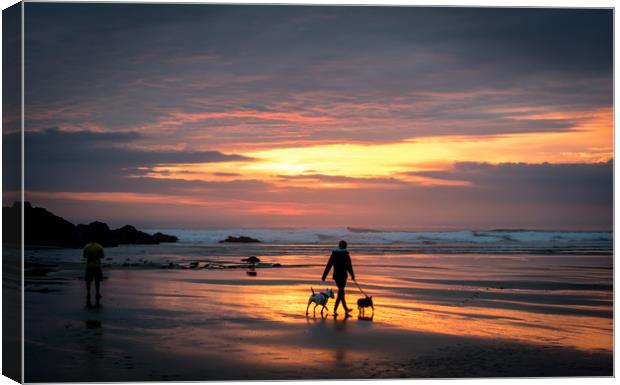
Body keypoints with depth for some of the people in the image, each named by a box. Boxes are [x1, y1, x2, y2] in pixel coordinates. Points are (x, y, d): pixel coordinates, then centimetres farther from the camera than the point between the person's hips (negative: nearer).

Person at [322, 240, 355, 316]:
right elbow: (349, 266, -6)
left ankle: (346, 309, 27)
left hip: (336, 275, 5)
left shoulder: (334, 254, 4)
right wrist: (352, 276, 5)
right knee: (341, 292, -3)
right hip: (343, 275, -5)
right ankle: (335, 309, -15)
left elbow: (328, 266, 2)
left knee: (341, 291, 17)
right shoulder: (346, 255, -8)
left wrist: (324, 276, 4)